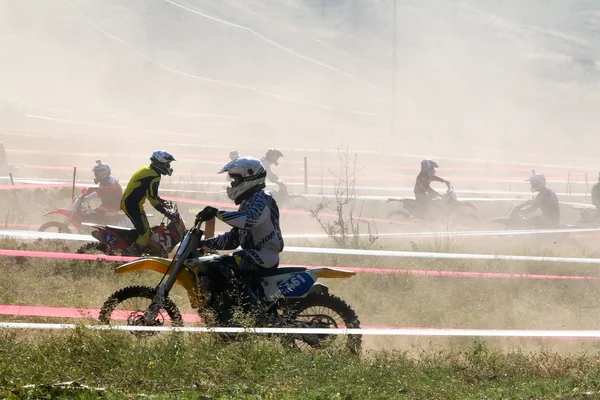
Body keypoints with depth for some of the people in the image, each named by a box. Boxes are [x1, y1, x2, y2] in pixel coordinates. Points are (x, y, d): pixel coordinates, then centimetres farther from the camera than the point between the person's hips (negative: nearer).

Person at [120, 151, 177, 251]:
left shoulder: (147, 170, 12)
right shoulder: (154, 176, -19)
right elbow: (153, 199, -22)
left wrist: (161, 201, 28)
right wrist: (166, 212, -17)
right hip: (133, 205, -10)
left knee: (142, 228, 20)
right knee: (145, 232, -9)